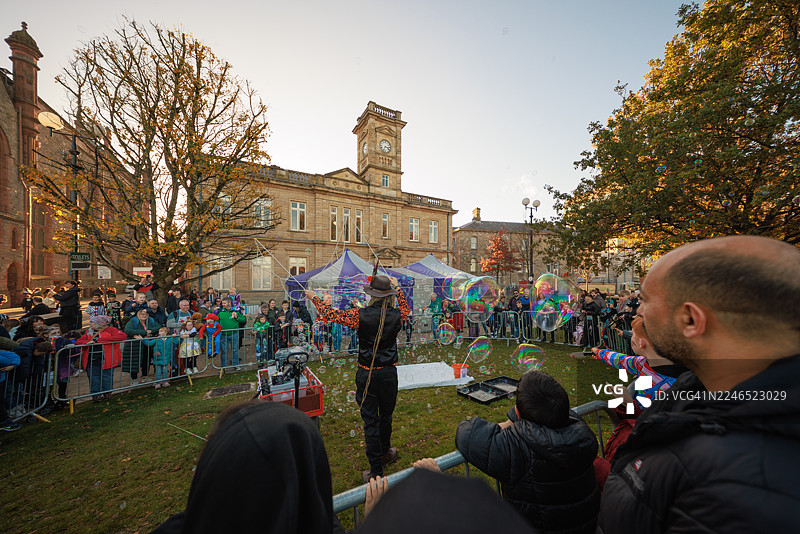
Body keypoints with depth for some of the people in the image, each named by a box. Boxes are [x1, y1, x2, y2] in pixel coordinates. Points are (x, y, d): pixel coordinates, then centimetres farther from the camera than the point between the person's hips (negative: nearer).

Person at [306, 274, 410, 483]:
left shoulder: (360, 315, -17)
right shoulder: (396, 315, -11)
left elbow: (331, 314, -4)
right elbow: (405, 308, 15)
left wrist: (314, 297, 11)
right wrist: (397, 287, 24)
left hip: (366, 375, -2)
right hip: (389, 373, 2)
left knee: (370, 421, 11)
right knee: (386, 415, 23)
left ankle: (376, 471, 23)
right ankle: (385, 452, 47)